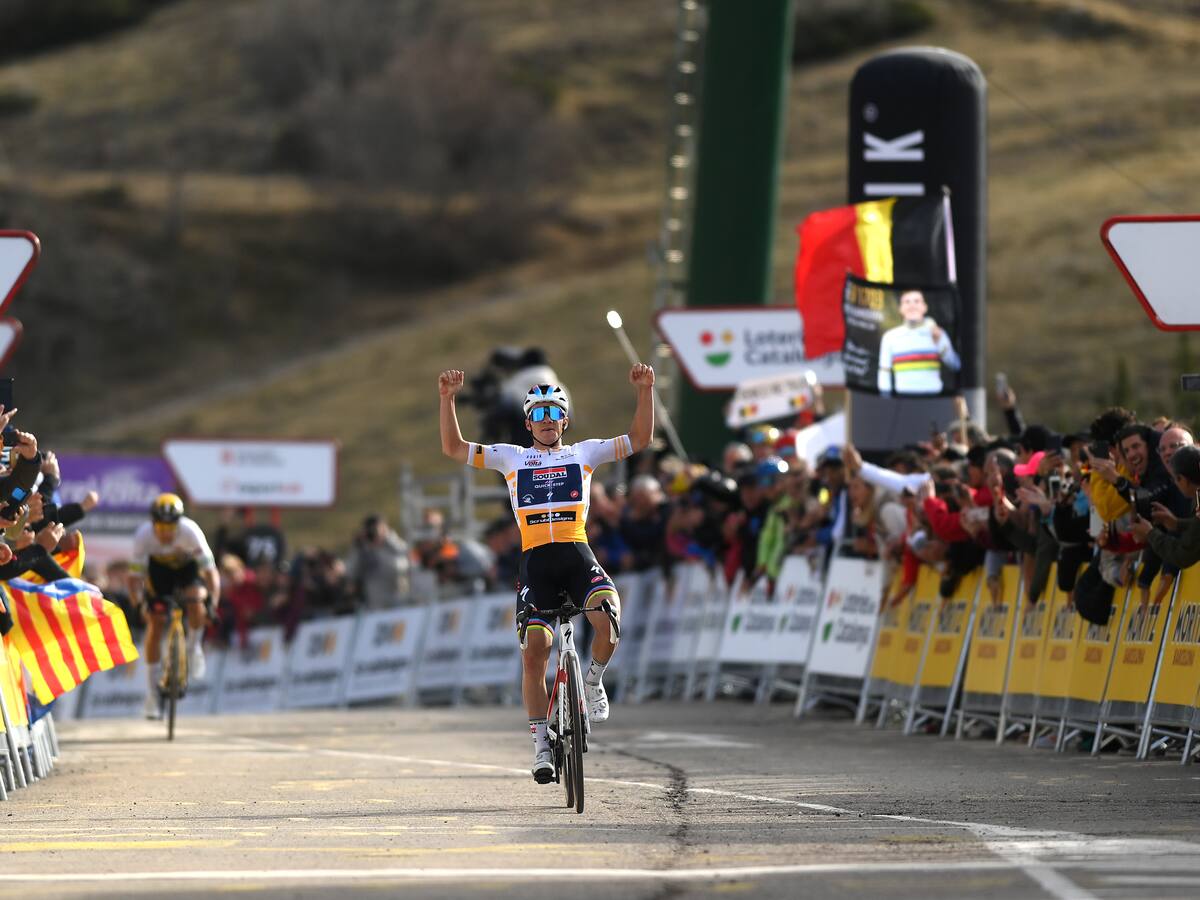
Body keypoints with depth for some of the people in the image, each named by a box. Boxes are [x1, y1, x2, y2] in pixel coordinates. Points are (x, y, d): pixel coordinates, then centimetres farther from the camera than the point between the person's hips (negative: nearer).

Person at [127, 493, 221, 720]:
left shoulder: (190, 531, -35)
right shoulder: (143, 535, -32)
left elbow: (210, 570, -36)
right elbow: (135, 573, -29)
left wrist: (213, 603, -48)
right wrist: (137, 602, -45)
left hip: (188, 568, -1)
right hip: (158, 568, 1)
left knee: (196, 600, -32)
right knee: (155, 624, -9)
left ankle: (194, 648, -2)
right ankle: (152, 690, 1)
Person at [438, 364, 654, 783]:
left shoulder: (584, 452, 17)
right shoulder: (510, 457, 17)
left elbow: (639, 439, 12)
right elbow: (454, 447, 13)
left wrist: (644, 390, 0)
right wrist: (447, 399, 2)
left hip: (578, 556, 0)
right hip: (536, 562, 1)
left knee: (608, 619, -29)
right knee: (534, 651, -11)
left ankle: (593, 681, 2)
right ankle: (541, 743, -1)